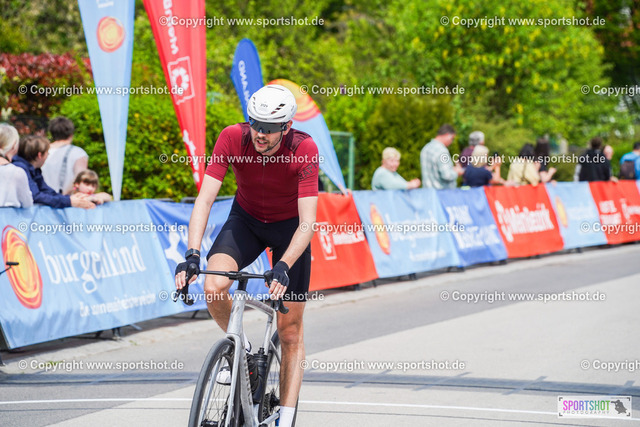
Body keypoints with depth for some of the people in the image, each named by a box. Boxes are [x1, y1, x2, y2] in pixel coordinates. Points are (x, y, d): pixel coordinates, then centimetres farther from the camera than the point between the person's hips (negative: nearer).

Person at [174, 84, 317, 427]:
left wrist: (283, 267, -47)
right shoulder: (233, 138, -25)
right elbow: (205, 198, -27)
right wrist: (192, 254, -40)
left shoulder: (304, 150, -30)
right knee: (213, 288, -27)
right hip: (246, 219, 1)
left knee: (290, 332, 0)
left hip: (289, 227, -1)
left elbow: (307, 223, -32)